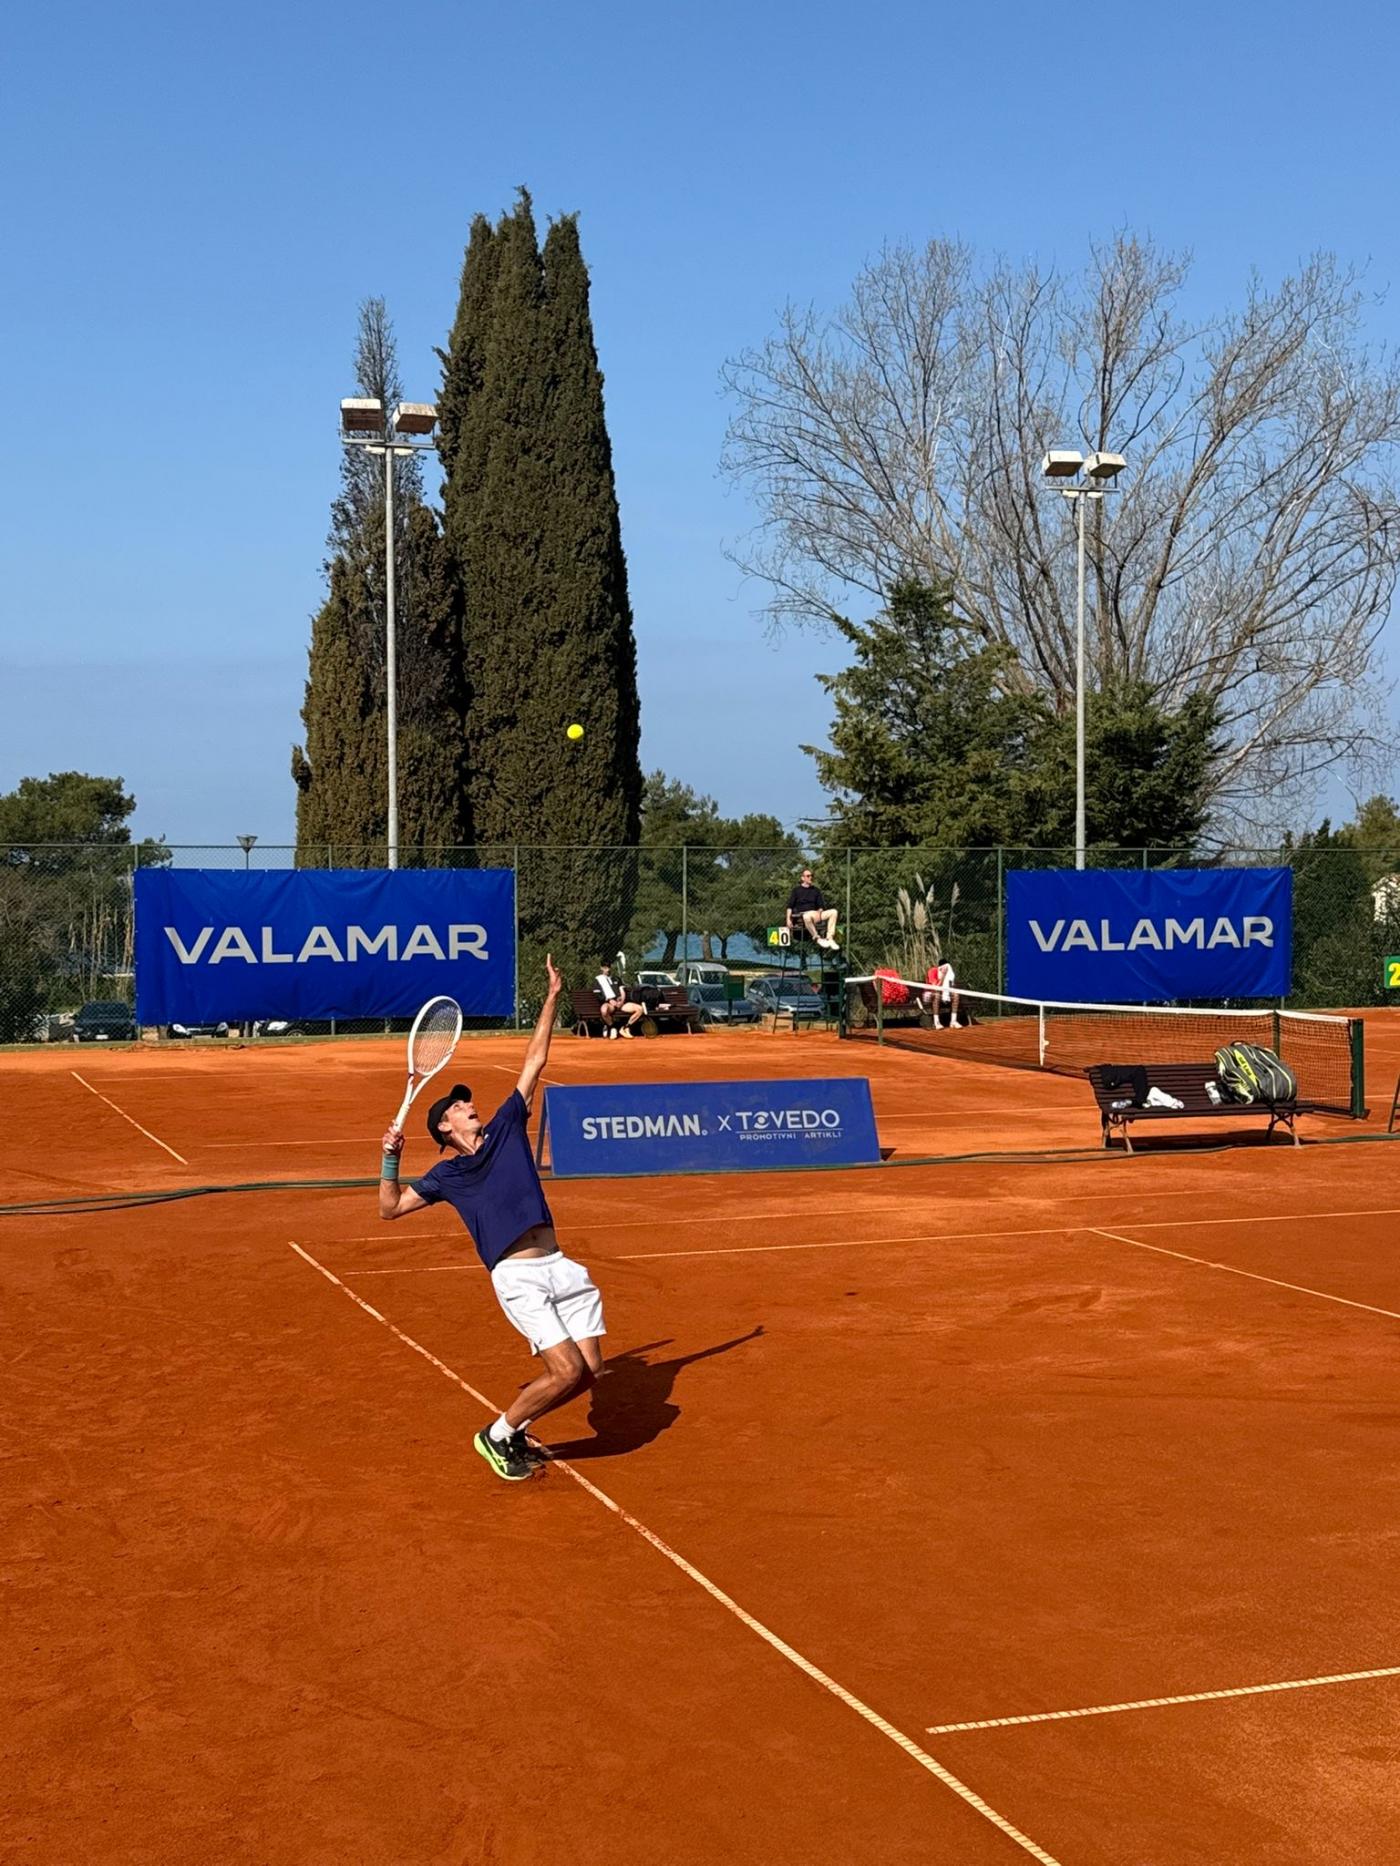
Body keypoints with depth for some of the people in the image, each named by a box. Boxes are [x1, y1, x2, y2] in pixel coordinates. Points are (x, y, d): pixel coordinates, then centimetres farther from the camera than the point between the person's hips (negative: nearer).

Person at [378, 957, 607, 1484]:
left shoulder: (506, 1128, 17)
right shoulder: (446, 1175, 11)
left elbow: (534, 1062, 19)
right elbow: (390, 1208, 11)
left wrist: (552, 997, 18)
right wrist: (390, 1159, -2)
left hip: (560, 1267, 5)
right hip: (517, 1277, -5)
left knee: (588, 1370, -2)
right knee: (567, 1370, -16)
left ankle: (515, 1432, 20)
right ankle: (496, 1435, 6)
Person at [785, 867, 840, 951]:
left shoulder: (816, 890, 23)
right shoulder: (796, 890, 12)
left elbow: (821, 906, 19)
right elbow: (789, 906, 7)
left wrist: (819, 912, -4)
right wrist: (788, 919, -7)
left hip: (815, 915, 5)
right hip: (800, 917, -5)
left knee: (833, 912, -19)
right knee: (807, 916, -43)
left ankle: (829, 938, -30)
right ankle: (818, 938, -29)